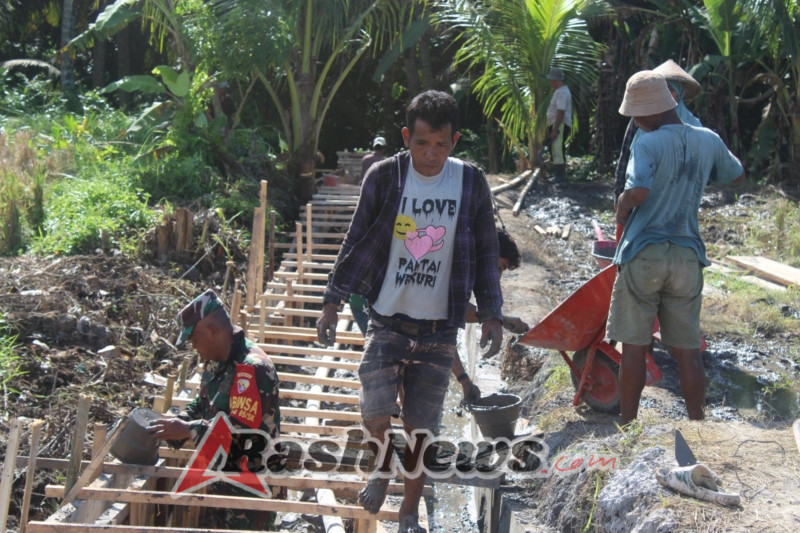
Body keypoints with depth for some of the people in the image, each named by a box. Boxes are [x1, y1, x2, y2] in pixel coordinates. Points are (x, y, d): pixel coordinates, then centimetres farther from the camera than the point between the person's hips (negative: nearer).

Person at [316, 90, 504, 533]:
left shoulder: (471, 183, -4)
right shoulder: (384, 176, -7)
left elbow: (485, 254, 5)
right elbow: (357, 242, 2)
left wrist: (491, 314, 2)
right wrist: (333, 302, 1)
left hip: (440, 328, 1)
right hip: (387, 319, -1)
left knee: (422, 427, 8)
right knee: (376, 415, -13)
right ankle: (383, 467, 23)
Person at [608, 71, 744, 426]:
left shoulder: (648, 144, -12)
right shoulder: (709, 141, 6)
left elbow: (638, 191, -27)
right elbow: (737, 175, 24)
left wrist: (621, 207, -8)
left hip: (643, 254, -4)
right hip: (688, 256, 4)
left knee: (634, 346, 5)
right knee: (688, 349, 9)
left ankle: (628, 424, 11)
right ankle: (696, 424, 13)